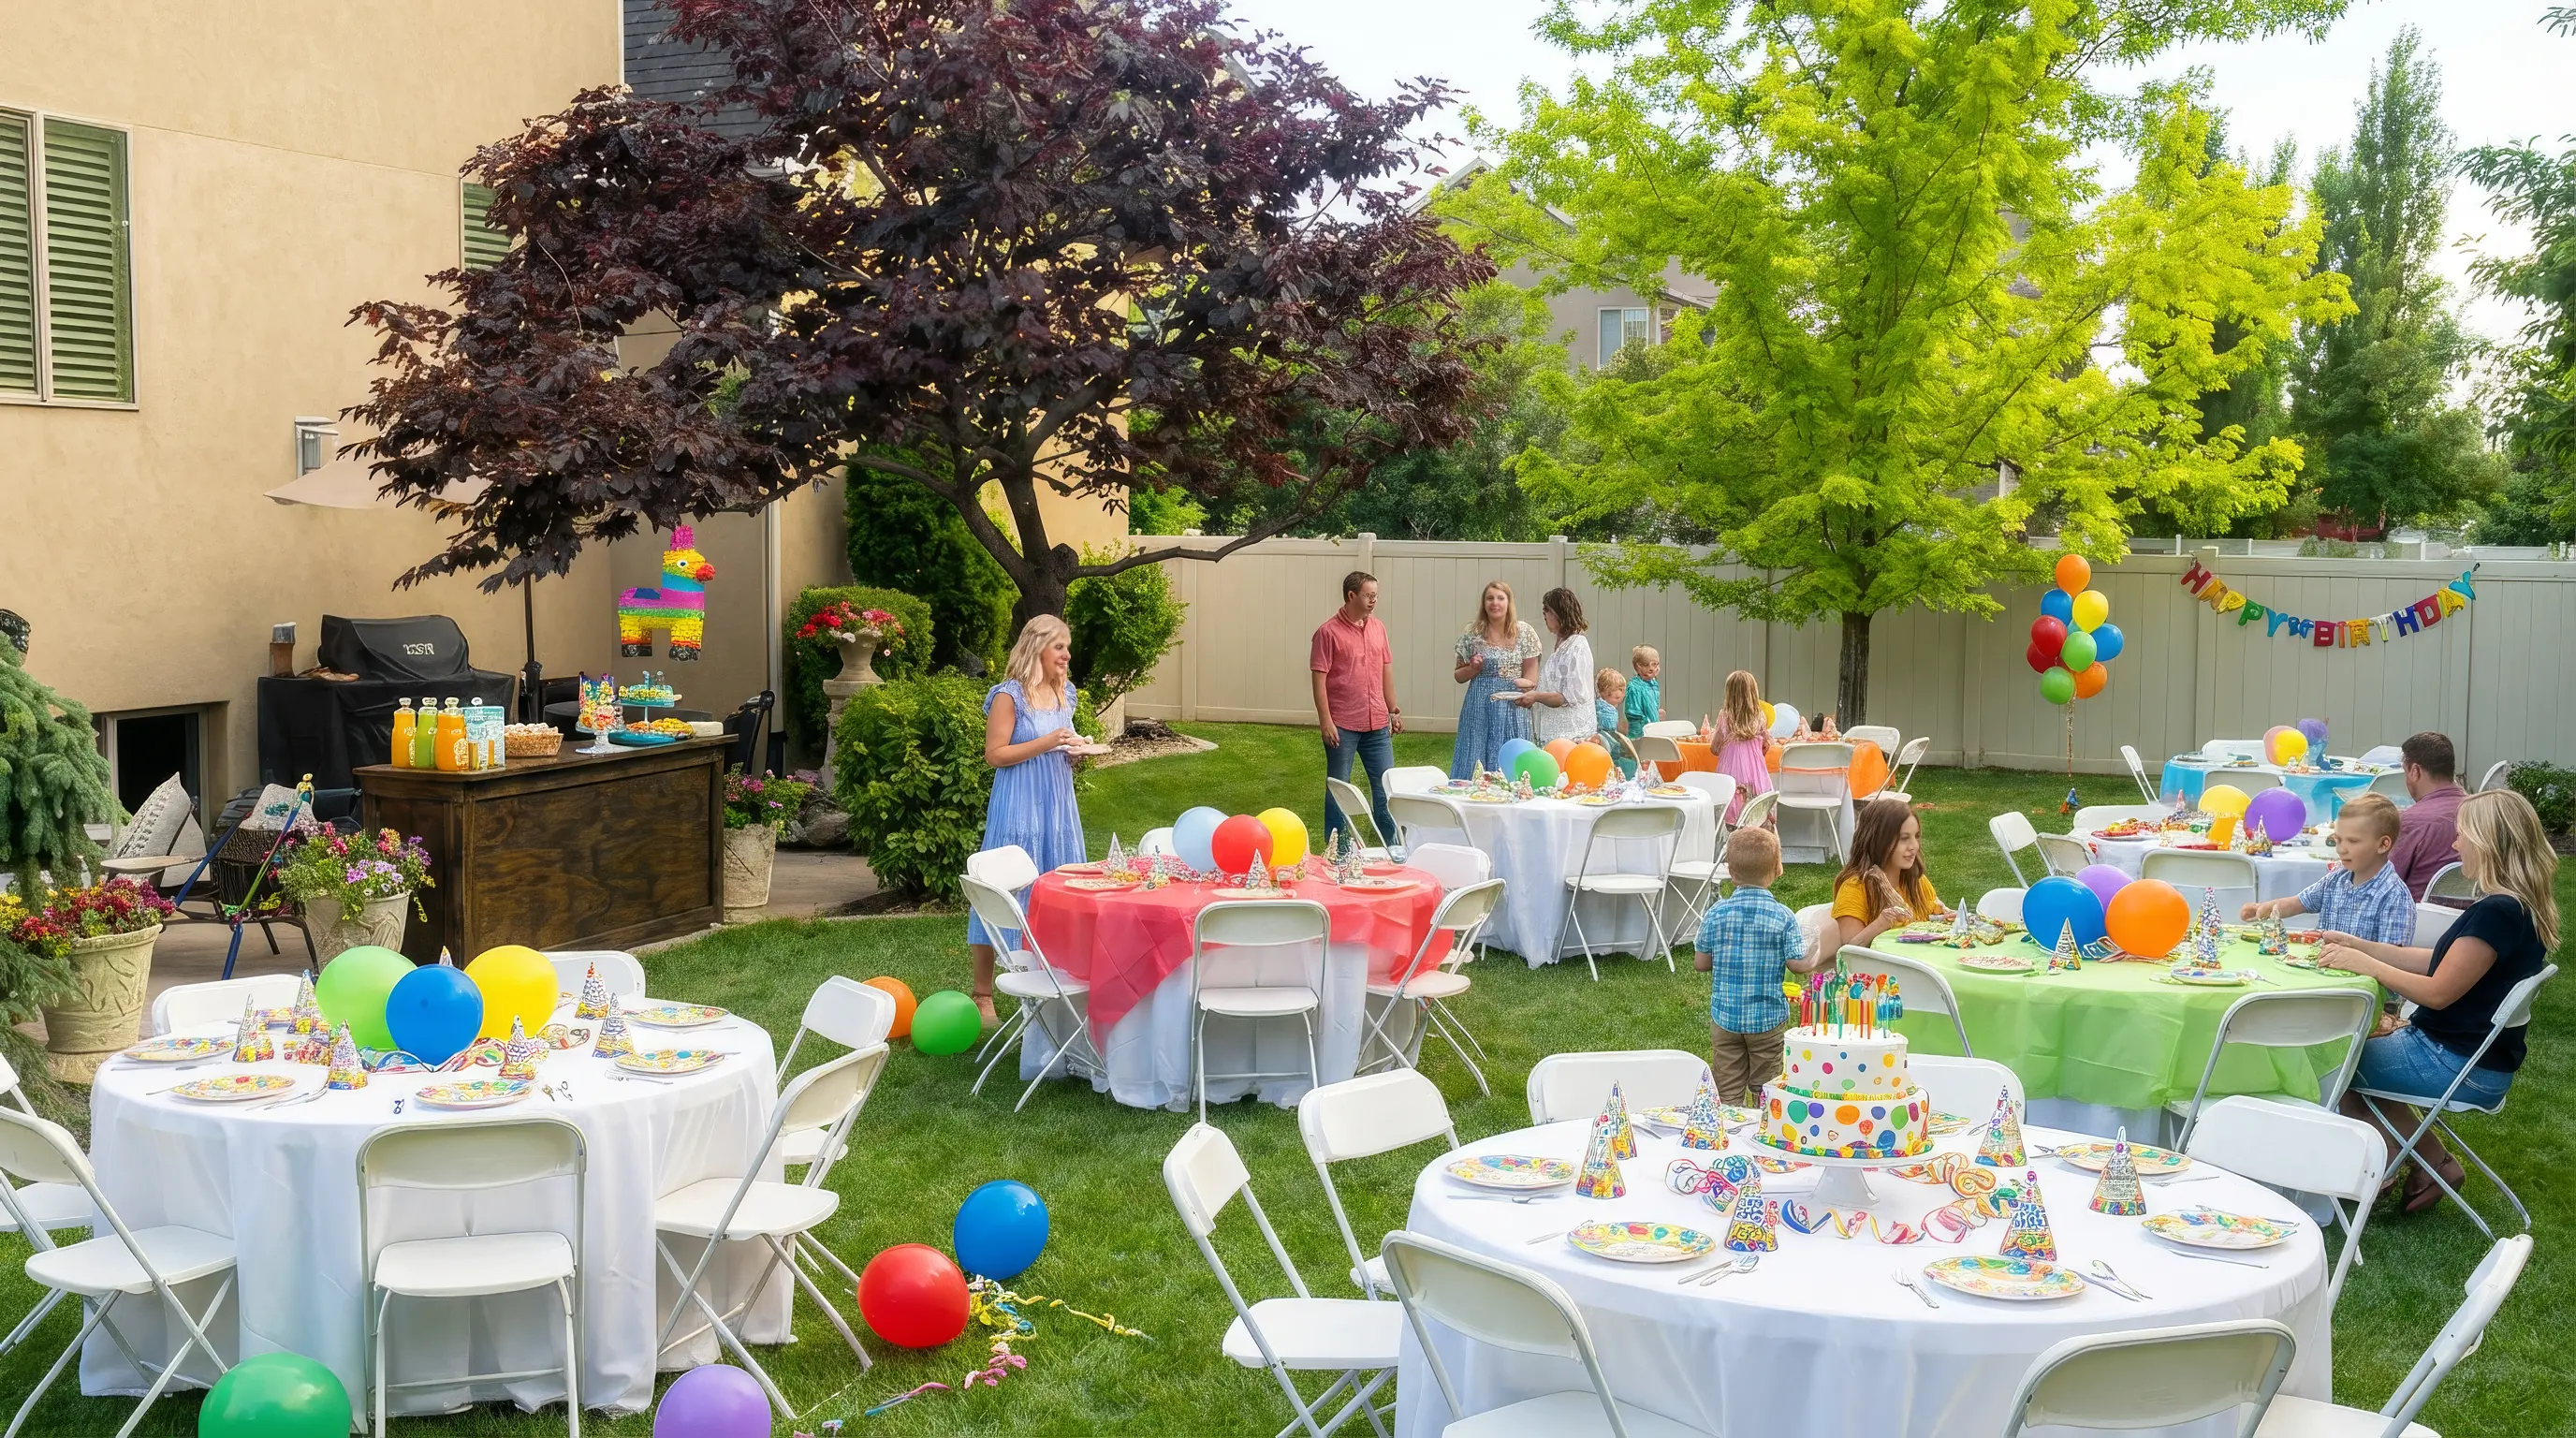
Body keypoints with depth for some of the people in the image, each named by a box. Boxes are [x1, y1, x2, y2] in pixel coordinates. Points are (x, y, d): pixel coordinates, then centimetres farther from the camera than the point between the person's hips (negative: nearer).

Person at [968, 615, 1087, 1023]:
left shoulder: (1064, 694, 11)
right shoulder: (1009, 696, -11)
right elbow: (995, 754, -14)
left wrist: (1075, 749, 3)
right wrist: (1045, 744, -20)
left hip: (1057, 806, 7)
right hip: (1018, 810, -7)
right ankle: (983, 993, 3)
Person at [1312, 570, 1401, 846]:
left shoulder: (1378, 628, 9)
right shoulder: (1328, 632, -9)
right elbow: (1319, 679, -11)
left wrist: (1394, 711, 14)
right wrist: (1325, 721, -16)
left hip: (1377, 724, 5)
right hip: (1342, 726, -5)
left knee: (1386, 786, 9)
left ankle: (1391, 846, 19)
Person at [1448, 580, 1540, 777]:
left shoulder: (1524, 632, 2)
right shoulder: (1473, 633, 4)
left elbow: (1532, 678, 6)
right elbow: (1459, 676, 12)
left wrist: (1526, 682, -15)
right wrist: (1473, 668, -7)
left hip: (1512, 710, -1)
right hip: (1479, 707, 1)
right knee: (1473, 763, 0)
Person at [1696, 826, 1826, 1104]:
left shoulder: (1716, 913, -7)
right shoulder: (1783, 917, -12)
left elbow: (1702, 963, -1)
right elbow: (1799, 964, -11)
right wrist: (1819, 957, 9)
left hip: (1725, 1017, 1)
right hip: (1768, 1019, -1)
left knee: (1727, 1094, 9)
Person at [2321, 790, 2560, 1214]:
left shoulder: (2496, 913, -26)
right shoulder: (2522, 907, 7)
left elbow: (2437, 992, -23)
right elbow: (2441, 962, 12)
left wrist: (2363, 964, -13)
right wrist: (2360, 945, 9)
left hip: (2459, 1066, -10)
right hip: (2481, 1057, 10)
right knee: (2367, 1042, 23)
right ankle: (2433, 1162, 19)